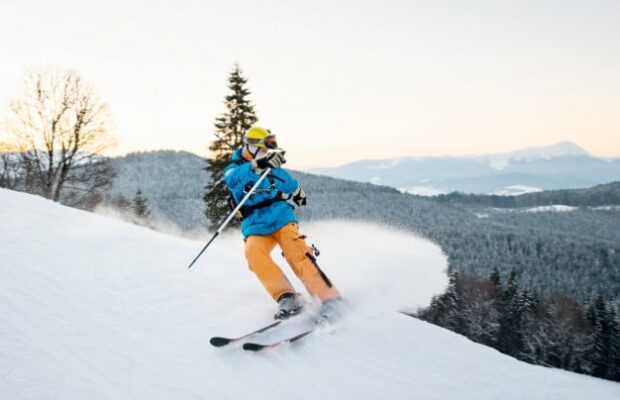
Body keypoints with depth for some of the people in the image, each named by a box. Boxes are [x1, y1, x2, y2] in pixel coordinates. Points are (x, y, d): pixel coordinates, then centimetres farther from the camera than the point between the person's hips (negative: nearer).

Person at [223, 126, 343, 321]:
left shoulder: (274, 168, 13)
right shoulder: (234, 169, 5)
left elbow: (293, 186, 34)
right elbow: (235, 178, -23)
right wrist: (258, 165, -37)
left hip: (282, 218, 0)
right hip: (255, 227, 0)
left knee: (297, 255, -23)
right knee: (253, 252, -30)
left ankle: (330, 298, -23)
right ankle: (286, 297, -26)